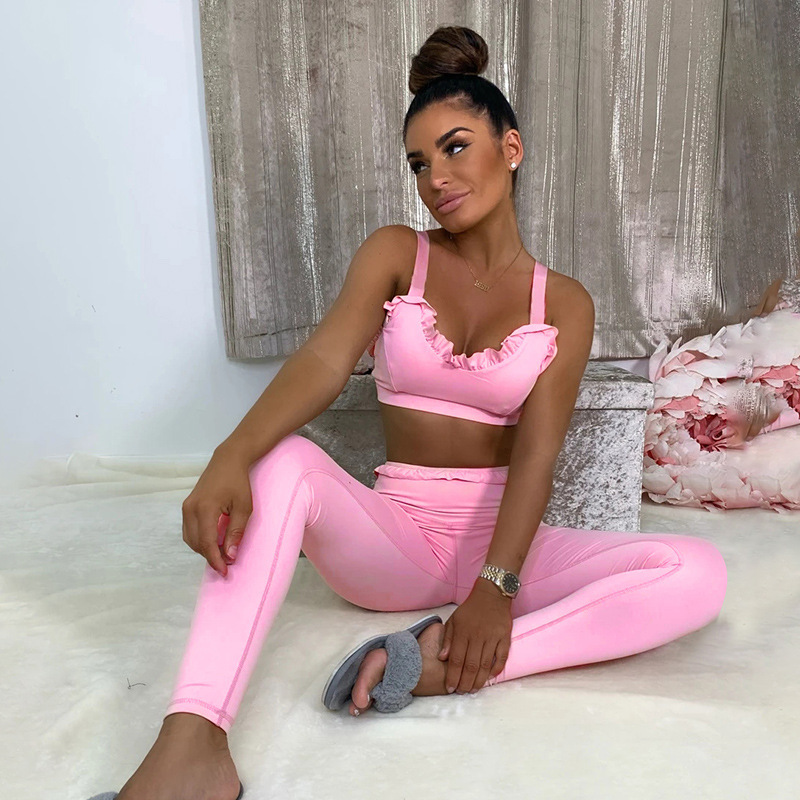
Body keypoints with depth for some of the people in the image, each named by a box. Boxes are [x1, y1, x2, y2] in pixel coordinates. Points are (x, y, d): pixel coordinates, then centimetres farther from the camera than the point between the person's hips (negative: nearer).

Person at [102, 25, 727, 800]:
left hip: (506, 539, 1)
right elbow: (322, 361, -16)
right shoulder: (396, 254, 3)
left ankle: (451, 665, -31)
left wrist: (497, 587, -25)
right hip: (394, 541, 0)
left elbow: (536, 452, -10)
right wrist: (230, 458, -35)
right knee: (280, 459, -30)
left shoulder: (565, 303, 2)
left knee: (700, 572, -21)